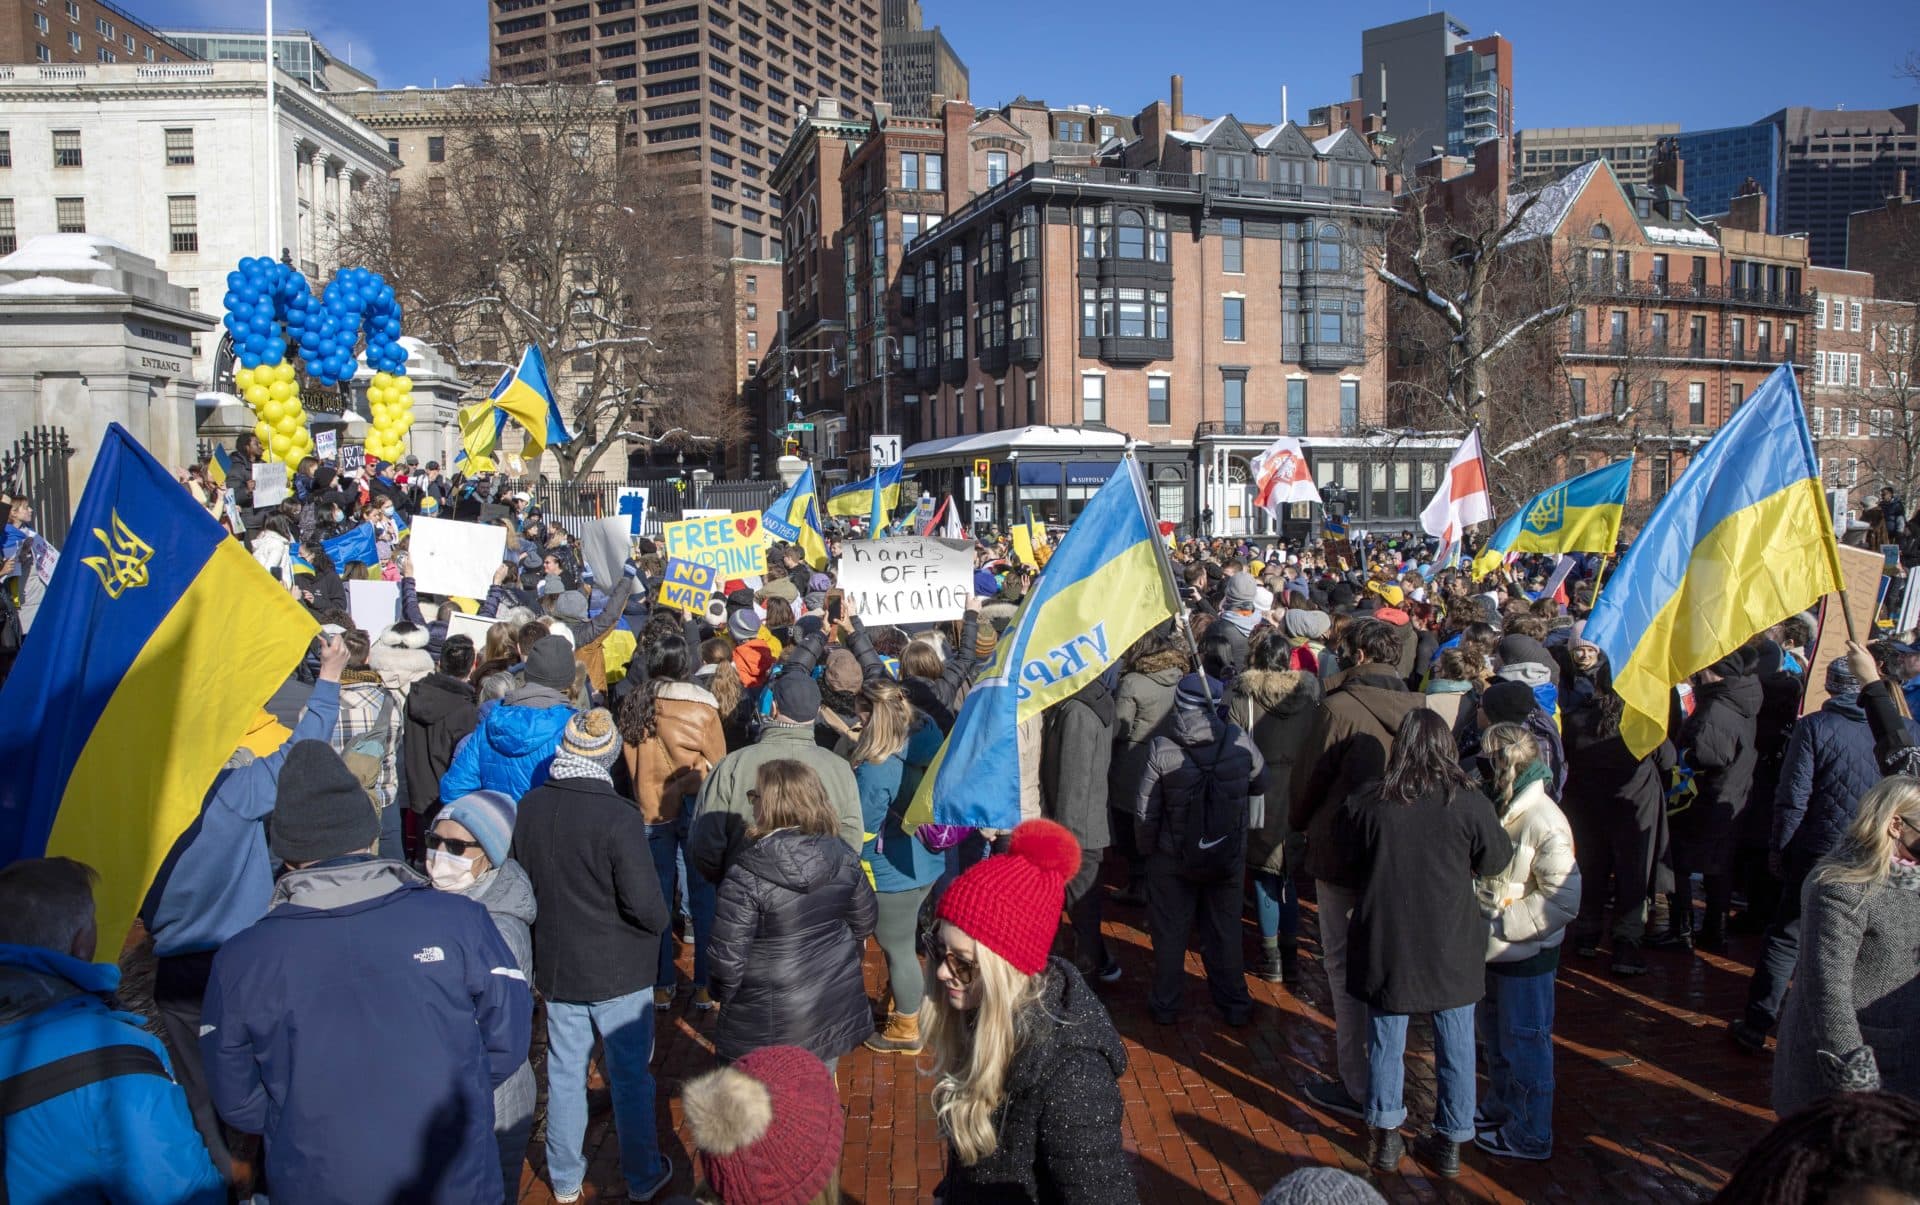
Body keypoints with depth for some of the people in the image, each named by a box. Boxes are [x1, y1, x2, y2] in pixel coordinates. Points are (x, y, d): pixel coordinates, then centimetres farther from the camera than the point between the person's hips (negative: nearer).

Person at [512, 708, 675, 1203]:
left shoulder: (529, 807, -8)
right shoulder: (618, 817, -24)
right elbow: (647, 906, -24)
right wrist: (659, 921, -2)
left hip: (554, 964, 5)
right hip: (618, 971, -4)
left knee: (564, 1072, 18)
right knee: (629, 1075, 11)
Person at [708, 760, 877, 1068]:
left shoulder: (747, 874, -23)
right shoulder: (843, 857, -7)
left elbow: (727, 955, -18)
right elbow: (863, 925, 7)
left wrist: (722, 994, 2)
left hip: (770, 1024, -5)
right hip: (835, 1010, 5)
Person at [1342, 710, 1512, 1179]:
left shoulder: (1366, 803, -12)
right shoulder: (1468, 802, -14)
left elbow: (1352, 858, 4)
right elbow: (1496, 859, 1)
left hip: (1386, 943, 0)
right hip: (1451, 946, 0)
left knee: (1386, 1040, 14)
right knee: (1455, 1043, 14)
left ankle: (1385, 1135, 24)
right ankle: (1451, 1141, 25)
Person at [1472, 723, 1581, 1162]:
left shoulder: (1544, 824, -23)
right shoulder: (1498, 808, 2)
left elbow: (1565, 900, -24)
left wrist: (1500, 924, -23)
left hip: (1527, 956, -8)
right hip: (1495, 948, 8)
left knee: (1525, 1044, 5)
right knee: (1494, 1036, 22)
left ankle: (1530, 1135, 20)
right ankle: (1500, 1108, 40)